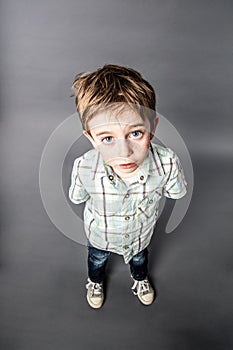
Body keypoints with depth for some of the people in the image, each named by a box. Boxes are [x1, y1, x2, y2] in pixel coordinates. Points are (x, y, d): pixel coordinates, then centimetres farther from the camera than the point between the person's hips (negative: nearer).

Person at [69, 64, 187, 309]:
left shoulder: (167, 163, -40)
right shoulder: (84, 168, -40)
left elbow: (176, 193, -15)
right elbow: (77, 198, -15)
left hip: (141, 232, 1)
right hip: (100, 233, 0)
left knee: (139, 258, 36)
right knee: (97, 259, 34)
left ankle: (140, 280, 73)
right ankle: (95, 282, 71)